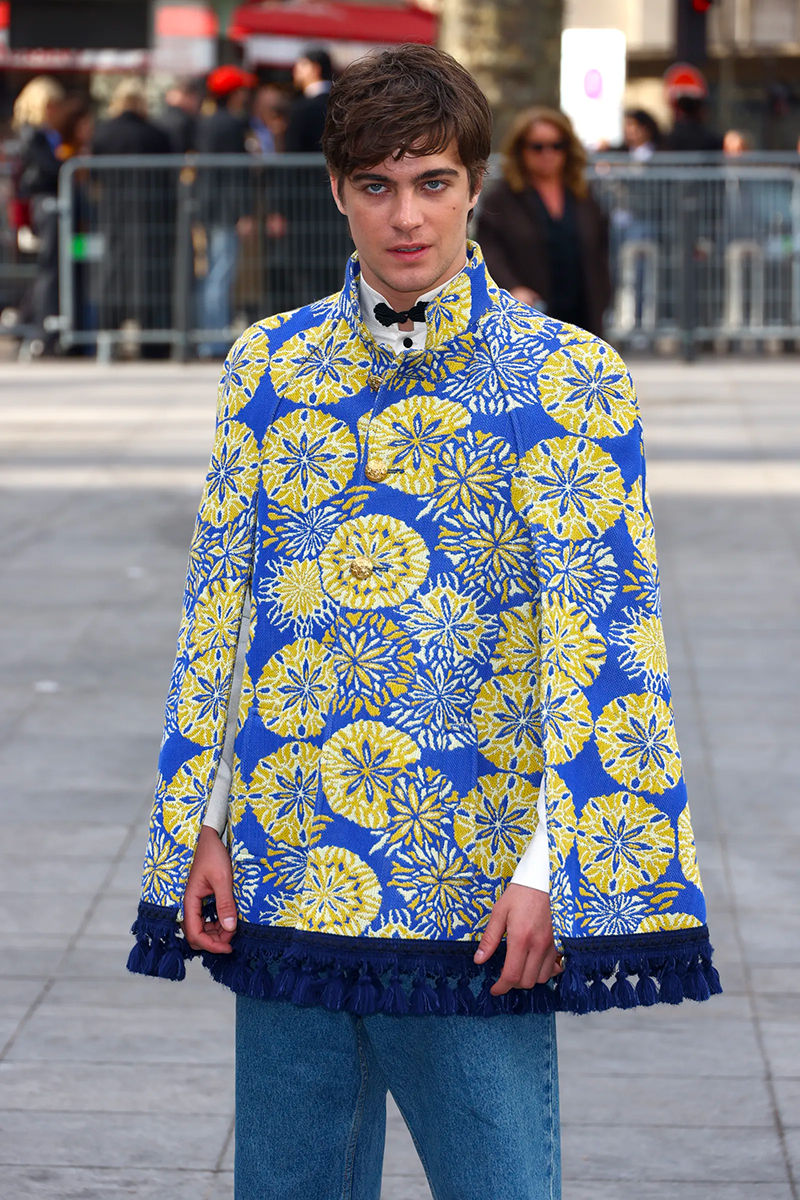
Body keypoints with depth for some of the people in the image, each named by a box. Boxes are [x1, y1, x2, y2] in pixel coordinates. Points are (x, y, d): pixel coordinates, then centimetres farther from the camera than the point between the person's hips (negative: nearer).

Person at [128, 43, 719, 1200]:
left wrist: (550, 865, -10)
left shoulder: (566, 378, -2)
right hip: (284, 864, 3)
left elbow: (597, 633, -4)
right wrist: (199, 825, 5)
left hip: (473, 884, -3)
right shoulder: (269, 365, 8)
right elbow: (215, 603, 10)